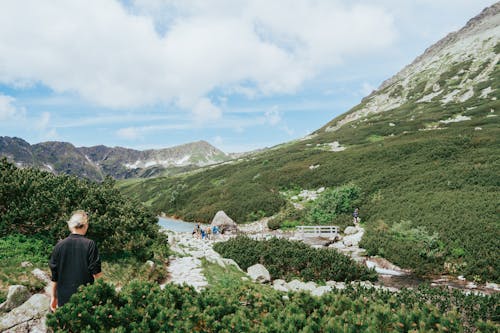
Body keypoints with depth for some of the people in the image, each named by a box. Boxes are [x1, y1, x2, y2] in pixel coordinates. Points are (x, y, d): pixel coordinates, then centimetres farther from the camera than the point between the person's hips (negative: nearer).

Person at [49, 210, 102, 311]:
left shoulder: (59, 245, -2)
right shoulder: (90, 245, -10)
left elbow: (54, 274, 4)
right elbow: (96, 273, -9)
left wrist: (53, 296, 14)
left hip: (64, 298, 3)